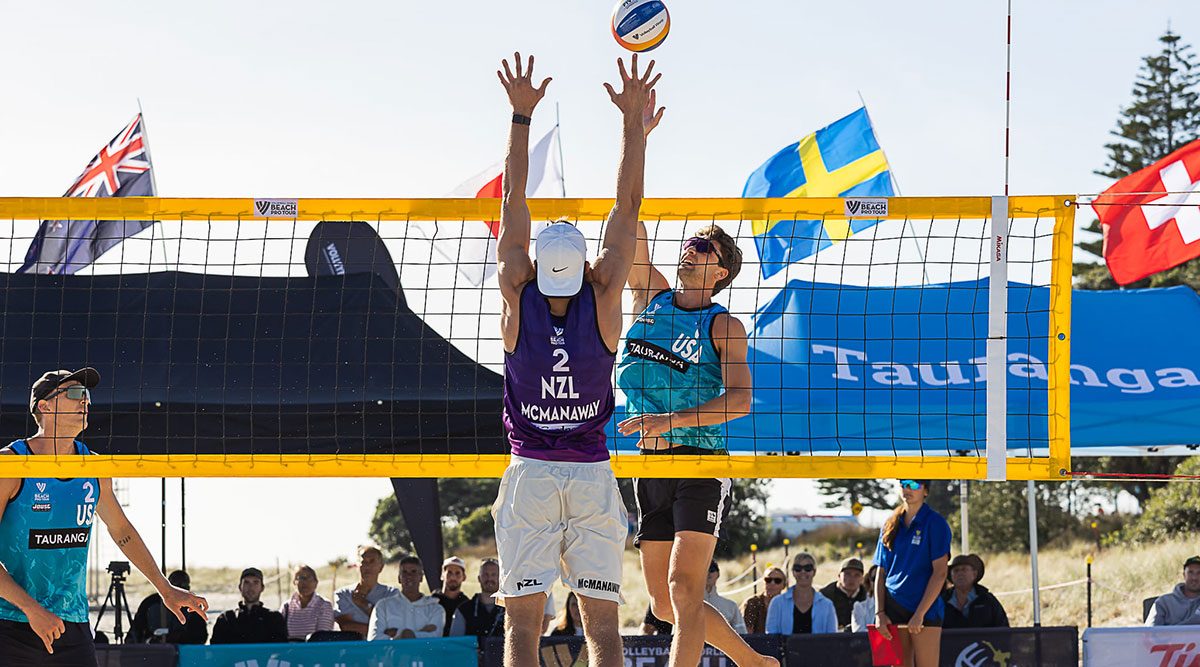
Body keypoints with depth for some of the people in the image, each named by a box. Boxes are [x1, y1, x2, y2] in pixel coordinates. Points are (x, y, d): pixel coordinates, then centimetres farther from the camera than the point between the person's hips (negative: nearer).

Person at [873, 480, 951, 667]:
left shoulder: (935, 523, -3)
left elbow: (940, 572, -9)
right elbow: (881, 573, 14)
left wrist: (920, 613, -14)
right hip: (894, 611, 5)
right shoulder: (891, 525, 13)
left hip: (925, 609, -5)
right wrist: (879, 613, 2)